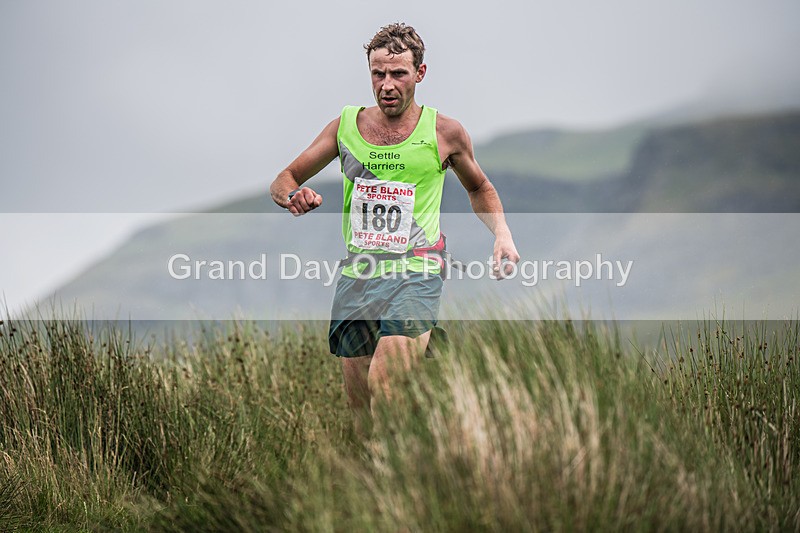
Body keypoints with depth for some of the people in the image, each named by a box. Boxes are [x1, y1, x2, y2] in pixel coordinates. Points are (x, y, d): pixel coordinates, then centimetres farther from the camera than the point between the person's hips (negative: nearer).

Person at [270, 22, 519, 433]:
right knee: (358, 405, 6)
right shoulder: (346, 126, 6)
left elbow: (479, 189, 20)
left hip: (415, 274, -3)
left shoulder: (444, 133, 1)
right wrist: (293, 195, -12)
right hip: (356, 273, 4)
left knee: (383, 387, -25)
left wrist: (501, 233, 3)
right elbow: (283, 181, 12)